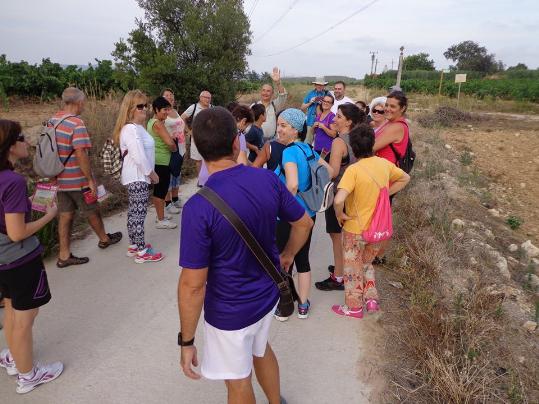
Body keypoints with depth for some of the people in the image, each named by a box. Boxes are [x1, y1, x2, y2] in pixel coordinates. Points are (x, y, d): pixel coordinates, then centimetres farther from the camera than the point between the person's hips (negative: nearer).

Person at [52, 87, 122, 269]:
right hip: (77, 180, -7)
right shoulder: (77, 124, -20)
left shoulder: (52, 121, 5)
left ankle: (64, 255, 16)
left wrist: (57, 171, 20)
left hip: (60, 178, 7)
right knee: (91, 211, 14)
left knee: (65, 214, 11)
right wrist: (90, 180, -18)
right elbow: (81, 155, -25)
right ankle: (104, 239, 36)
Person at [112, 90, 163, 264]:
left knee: (134, 212, 16)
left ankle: (134, 245, 27)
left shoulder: (137, 127, 12)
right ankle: (142, 252, 4)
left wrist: (150, 174, 13)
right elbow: (139, 156, -24)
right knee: (139, 214, -4)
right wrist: (152, 173, -13)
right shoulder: (130, 129, -19)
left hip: (139, 176, 10)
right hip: (137, 177, -10)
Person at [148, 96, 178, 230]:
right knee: (161, 190, -4)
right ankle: (161, 221, 3)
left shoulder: (151, 122, 13)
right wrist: (175, 148, -4)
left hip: (157, 161, 10)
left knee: (158, 189, 16)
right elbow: (170, 143, -24)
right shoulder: (158, 124, -17)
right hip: (161, 162, -10)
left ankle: (160, 216, 27)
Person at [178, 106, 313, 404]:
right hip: (267, 294, 6)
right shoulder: (268, 180, -13)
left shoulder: (198, 207, -28)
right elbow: (304, 223, 1)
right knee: (260, 349, 34)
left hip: (230, 311, -5)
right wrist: (287, 256, 19)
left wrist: (186, 341, -10)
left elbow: (193, 284, -24)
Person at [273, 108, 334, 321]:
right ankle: (303, 305, 32)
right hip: (308, 214, 7)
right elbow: (329, 172, 11)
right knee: (303, 259, 18)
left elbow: (292, 185, -35)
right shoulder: (308, 149, 2)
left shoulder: (289, 152, -21)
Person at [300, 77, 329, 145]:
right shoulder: (310, 94, 9)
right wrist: (310, 102, -4)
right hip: (311, 122, 2)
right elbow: (302, 108, 13)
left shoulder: (327, 94, 2)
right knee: (308, 141, 2)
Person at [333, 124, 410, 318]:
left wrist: (340, 215, -17)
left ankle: (354, 307, 29)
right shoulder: (384, 163, -6)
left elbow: (338, 200, -36)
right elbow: (404, 178, 13)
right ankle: (371, 299, 27)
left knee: (353, 269, 15)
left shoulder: (354, 170, -24)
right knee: (367, 263, 28)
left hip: (355, 229, -5)